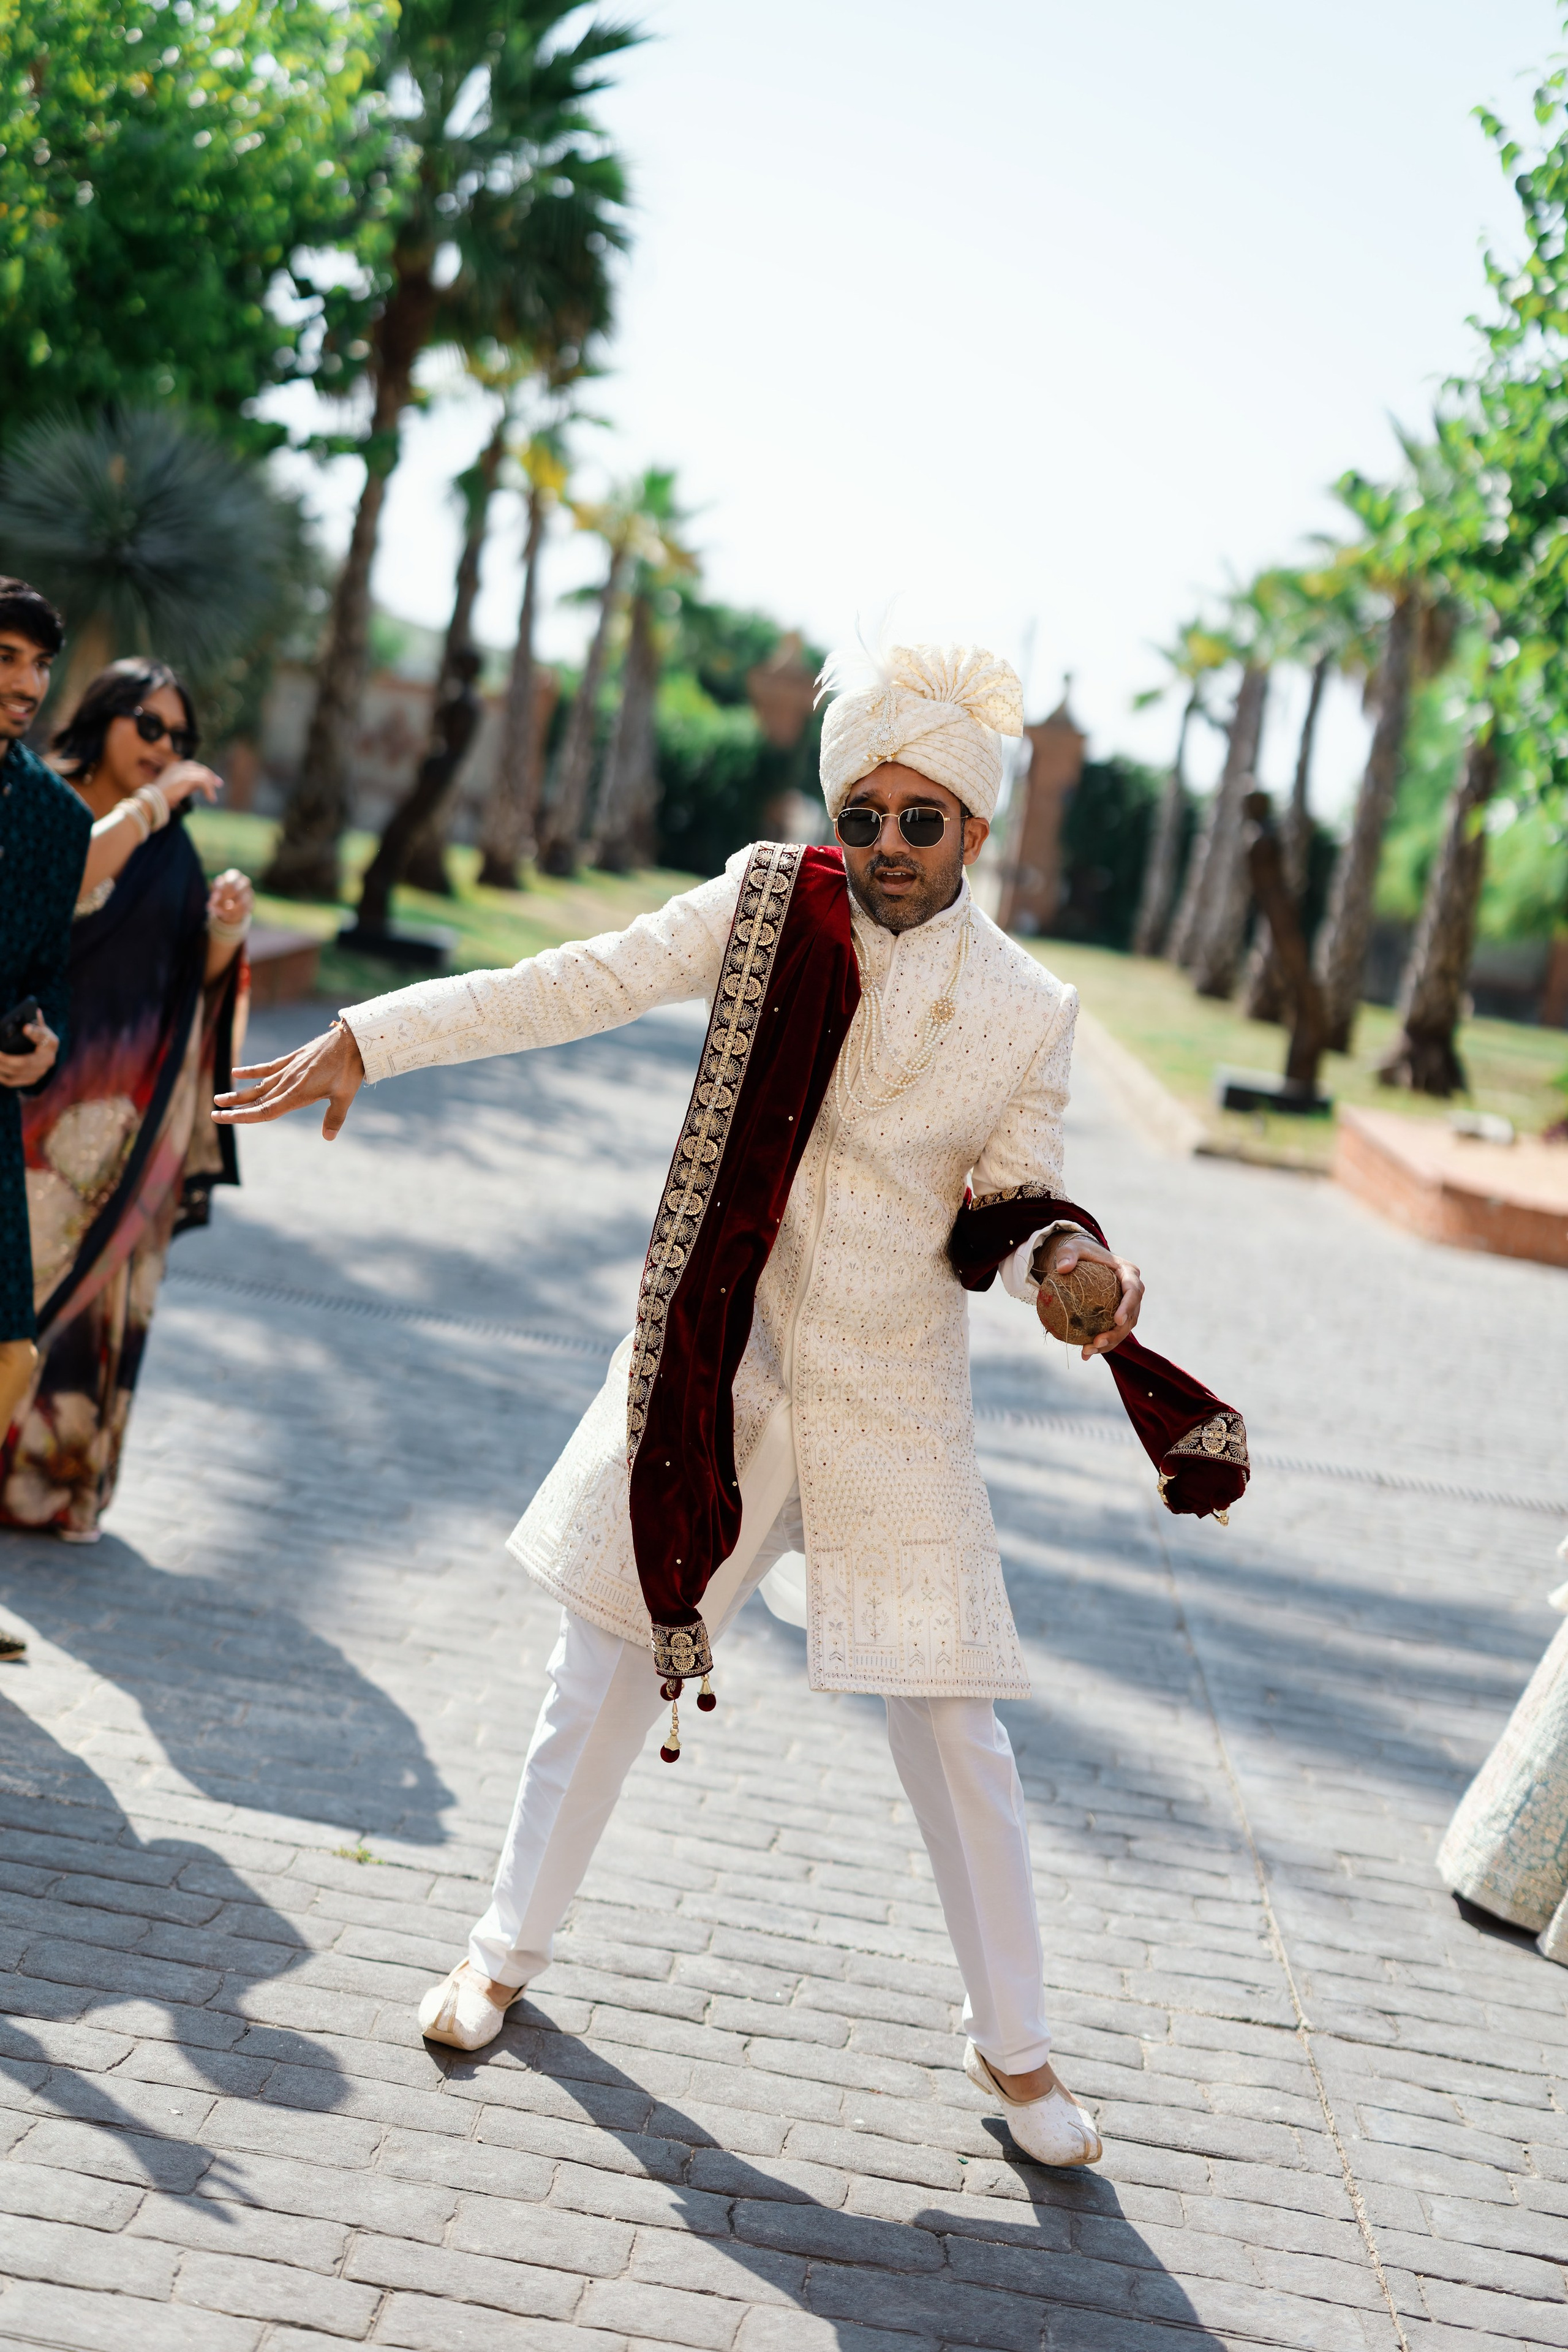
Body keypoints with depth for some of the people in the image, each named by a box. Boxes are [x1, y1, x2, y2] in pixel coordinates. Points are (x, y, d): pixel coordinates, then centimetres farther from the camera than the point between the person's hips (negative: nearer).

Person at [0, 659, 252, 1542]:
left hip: (128, 1105, 5)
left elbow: (194, 982, 11)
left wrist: (227, 930, -9)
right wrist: (148, 804, -20)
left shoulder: (172, 850, 13)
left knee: (98, 1273, 6)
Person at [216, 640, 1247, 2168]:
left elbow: (1004, 1212, 1)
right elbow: (582, 985, -8)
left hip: (895, 1403, 0)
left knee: (952, 1727, 3)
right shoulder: (774, 904, -5)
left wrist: (1065, 1264, -21)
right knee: (611, 1660, 9)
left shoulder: (1029, 1014, -4)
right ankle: (510, 1948, 31)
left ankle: (1011, 2043, 22)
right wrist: (369, 1039, -13)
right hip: (715, 1368, 1)